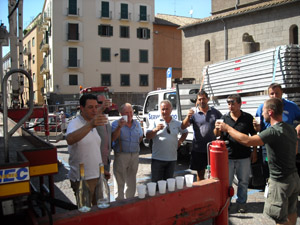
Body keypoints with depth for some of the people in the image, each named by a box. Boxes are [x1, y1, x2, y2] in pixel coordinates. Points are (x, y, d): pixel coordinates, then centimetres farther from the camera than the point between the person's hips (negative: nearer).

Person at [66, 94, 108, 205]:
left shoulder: (93, 125, 13)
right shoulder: (75, 124, -15)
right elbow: (70, 140, -40)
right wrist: (90, 125, -52)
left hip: (97, 176, 8)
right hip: (82, 179, -8)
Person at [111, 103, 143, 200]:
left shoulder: (137, 124, 9)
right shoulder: (116, 123, -6)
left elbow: (140, 137, 23)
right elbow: (112, 138, -19)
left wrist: (135, 145, 10)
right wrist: (119, 127, -28)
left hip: (134, 155, 5)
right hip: (121, 155, -5)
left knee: (132, 182, 15)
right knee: (120, 182, 2)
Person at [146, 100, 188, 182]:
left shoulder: (177, 123, 9)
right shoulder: (155, 122, 0)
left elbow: (185, 132, 24)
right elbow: (148, 136, -8)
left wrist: (180, 141, 8)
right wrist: (155, 130, -25)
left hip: (172, 159, 3)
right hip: (158, 159, -3)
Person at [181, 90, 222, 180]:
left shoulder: (215, 112, 6)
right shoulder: (194, 113, 0)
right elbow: (183, 127, -11)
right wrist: (188, 117, -29)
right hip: (198, 149, -1)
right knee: (200, 173, 11)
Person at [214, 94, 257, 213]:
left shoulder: (248, 118, 0)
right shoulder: (224, 118, 1)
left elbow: (254, 135, 7)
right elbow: (217, 134, 1)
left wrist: (254, 152, 4)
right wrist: (217, 128, -21)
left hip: (244, 156, 0)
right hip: (227, 156, 0)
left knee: (243, 181, 12)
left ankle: (241, 202, 29)